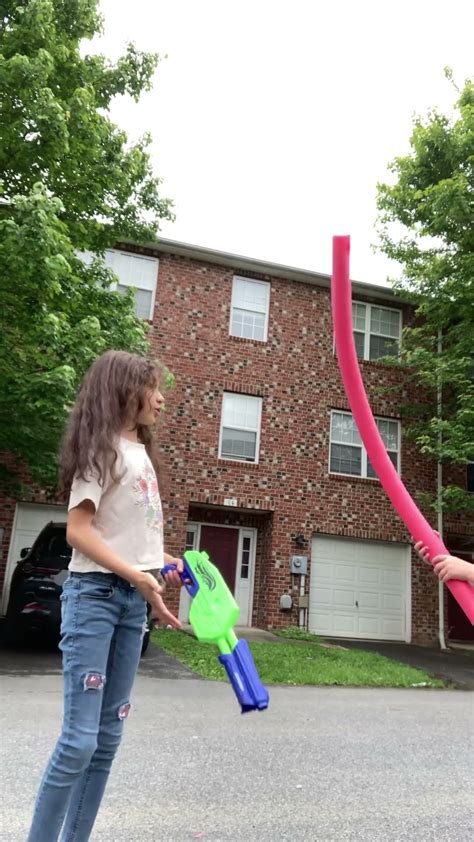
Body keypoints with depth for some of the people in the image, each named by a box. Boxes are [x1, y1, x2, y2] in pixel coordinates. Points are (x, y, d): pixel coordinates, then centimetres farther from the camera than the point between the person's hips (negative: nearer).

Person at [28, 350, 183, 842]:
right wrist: (140, 577, -20)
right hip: (94, 594, -8)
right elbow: (77, 530, -15)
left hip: (132, 600, 8)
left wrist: (162, 560, 3)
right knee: (80, 738, -8)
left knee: (108, 735, 9)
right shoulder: (103, 447, -9)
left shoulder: (140, 452, 15)